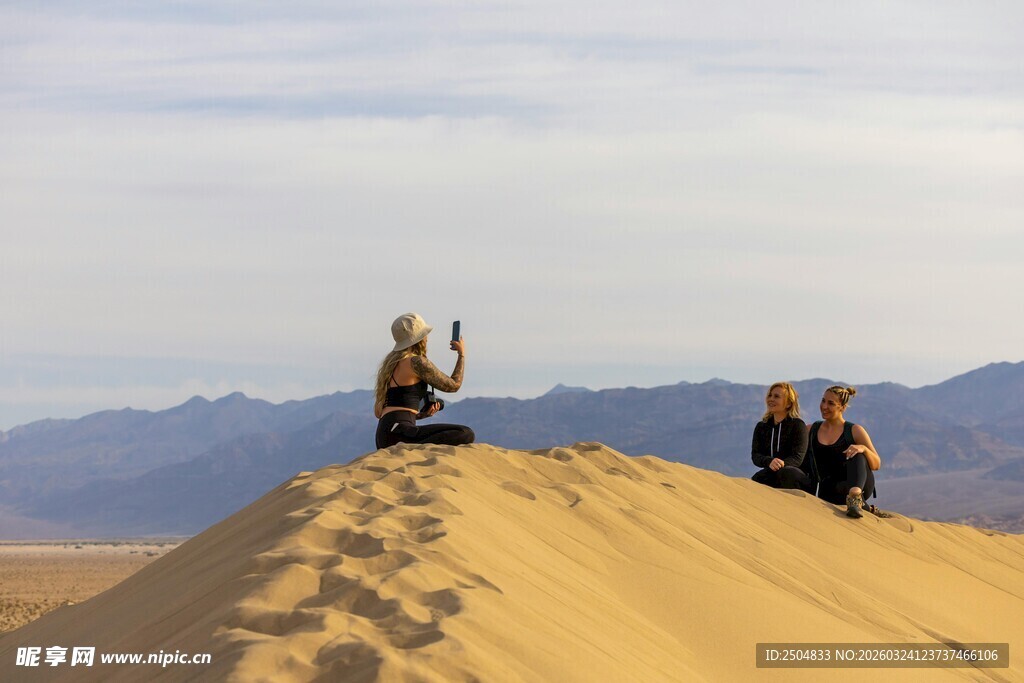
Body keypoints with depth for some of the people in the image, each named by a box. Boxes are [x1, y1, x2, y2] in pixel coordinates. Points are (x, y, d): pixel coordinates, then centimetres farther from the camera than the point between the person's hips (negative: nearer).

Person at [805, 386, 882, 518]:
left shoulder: (855, 431, 7)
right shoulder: (811, 431, 17)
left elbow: (876, 465, 0)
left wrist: (863, 448, -21)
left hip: (863, 485, -1)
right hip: (829, 491, 1)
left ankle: (855, 495, -60)